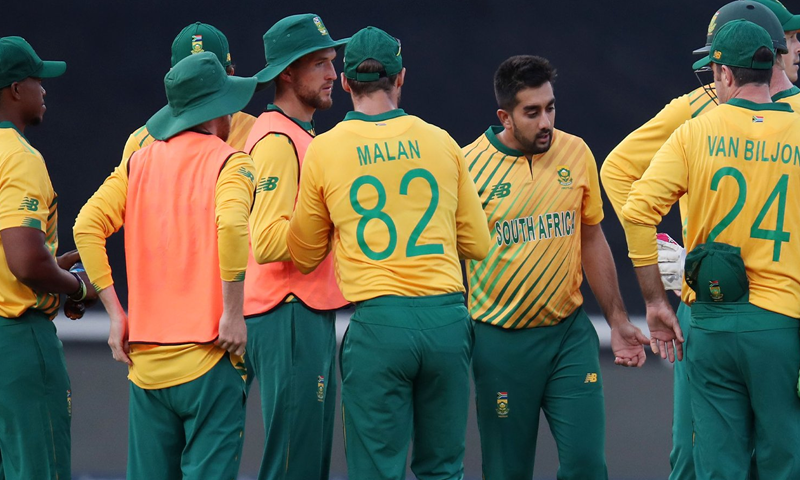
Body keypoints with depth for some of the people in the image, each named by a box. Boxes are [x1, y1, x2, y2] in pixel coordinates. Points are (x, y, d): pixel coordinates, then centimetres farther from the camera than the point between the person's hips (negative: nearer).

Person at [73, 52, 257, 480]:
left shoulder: (139, 163, 10)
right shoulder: (229, 163, -3)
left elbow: (87, 226, 1)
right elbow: (231, 225, -22)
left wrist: (116, 314, 4)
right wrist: (233, 313, -15)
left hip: (146, 359, 4)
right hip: (207, 360, -4)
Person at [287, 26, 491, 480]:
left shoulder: (324, 150, 2)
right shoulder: (441, 142, 7)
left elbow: (304, 255, 13)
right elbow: (477, 243, 13)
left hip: (378, 323, -2)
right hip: (446, 318, 2)